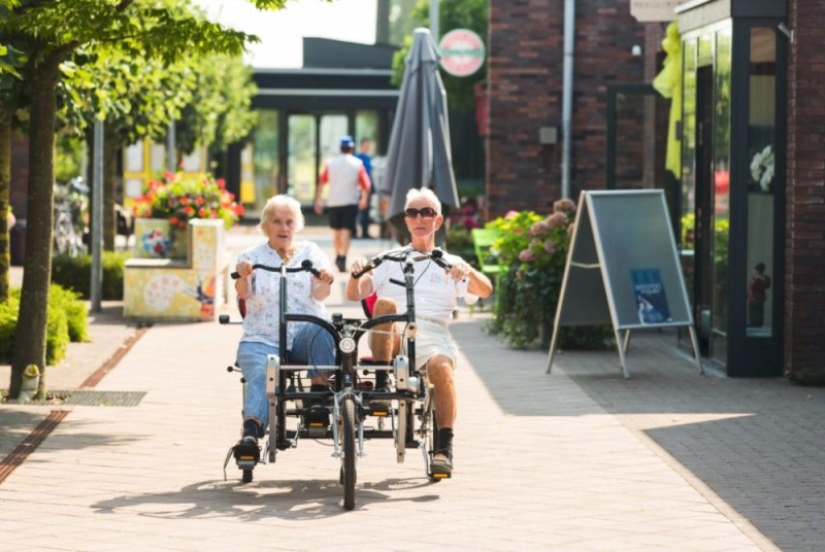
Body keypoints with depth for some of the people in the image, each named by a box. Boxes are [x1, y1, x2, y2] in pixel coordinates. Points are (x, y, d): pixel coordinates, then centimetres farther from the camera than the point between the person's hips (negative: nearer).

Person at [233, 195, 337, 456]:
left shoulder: (311, 253, 15)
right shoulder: (252, 257, 13)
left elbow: (320, 294, -4)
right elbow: (243, 293, -8)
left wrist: (325, 282, -29)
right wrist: (242, 277, -32)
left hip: (305, 336, 1)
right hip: (261, 340, -1)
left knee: (321, 330, -34)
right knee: (260, 376, -31)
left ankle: (319, 393, -28)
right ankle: (250, 432, -48)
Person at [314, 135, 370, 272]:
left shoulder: (330, 163, 3)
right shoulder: (357, 163, -2)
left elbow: (321, 182, 0)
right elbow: (366, 185, -3)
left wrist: (318, 200, 4)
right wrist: (364, 199, 13)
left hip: (333, 201, 3)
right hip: (350, 201, -3)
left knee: (336, 230, 18)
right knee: (346, 230, -8)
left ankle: (338, 256, 29)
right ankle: (342, 257, -23)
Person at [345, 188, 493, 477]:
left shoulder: (449, 264, 22)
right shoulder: (389, 260, 25)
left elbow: (484, 291, 6)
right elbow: (354, 295, 14)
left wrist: (468, 271, -16)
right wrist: (356, 274, -9)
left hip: (432, 336, -1)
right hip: (391, 337, 1)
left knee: (441, 365, -35)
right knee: (385, 303, -32)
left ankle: (444, 448, -36)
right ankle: (380, 382, -29)